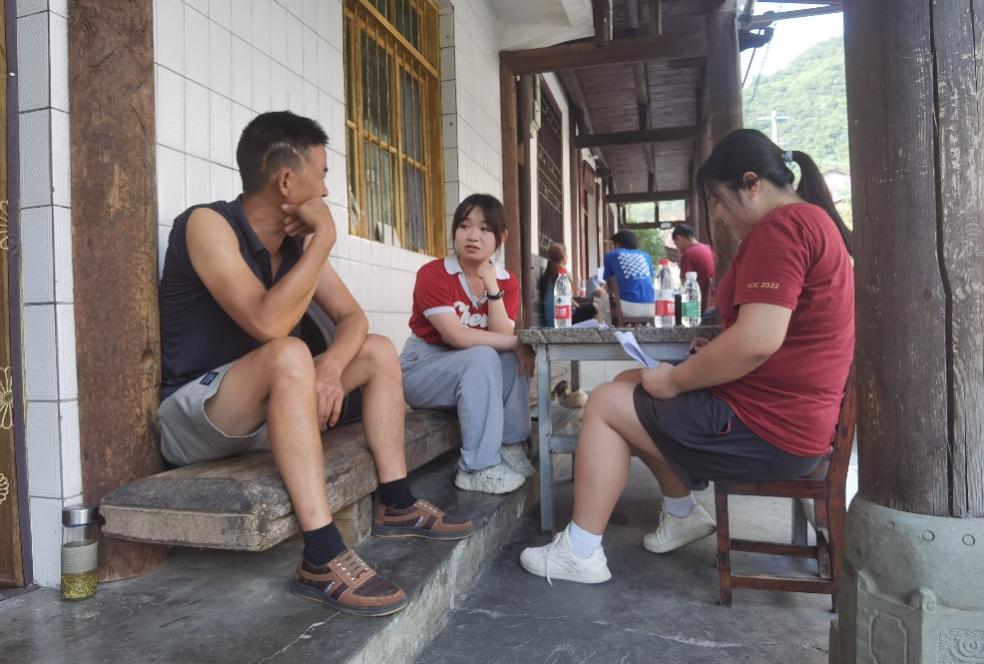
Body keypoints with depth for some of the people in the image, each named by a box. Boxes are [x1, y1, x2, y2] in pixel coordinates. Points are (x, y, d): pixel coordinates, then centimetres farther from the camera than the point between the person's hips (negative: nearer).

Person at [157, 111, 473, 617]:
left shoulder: (298, 240, 1)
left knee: (379, 351, 2)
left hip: (263, 409, 8)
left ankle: (396, 505, 4)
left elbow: (351, 316, 2)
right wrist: (324, 237, -26)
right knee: (289, 355, -36)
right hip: (188, 415, -7)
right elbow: (268, 324, -34)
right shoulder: (208, 224, -20)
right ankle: (322, 560, -34)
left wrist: (331, 366, -19)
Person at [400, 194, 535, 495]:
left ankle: (511, 448, -10)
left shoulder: (507, 281, 0)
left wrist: (492, 287, -22)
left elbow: (503, 338, -14)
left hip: (468, 372, 5)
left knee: (513, 361, -20)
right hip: (421, 370, -5)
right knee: (483, 357, -31)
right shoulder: (433, 274, -17)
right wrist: (517, 343, -22)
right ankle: (478, 469, -27)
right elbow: (456, 337, -27)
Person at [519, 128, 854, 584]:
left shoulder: (779, 226, -19)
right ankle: (682, 515, 24)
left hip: (767, 428, -10)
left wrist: (673, 381, -16)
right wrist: (718, 354, 10)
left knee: (606, 404, -2)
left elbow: (757, 341, -29)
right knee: (633, 387, 18)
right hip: (790, 413, 10)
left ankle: (580, 552, 7)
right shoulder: (809, 221, 15)